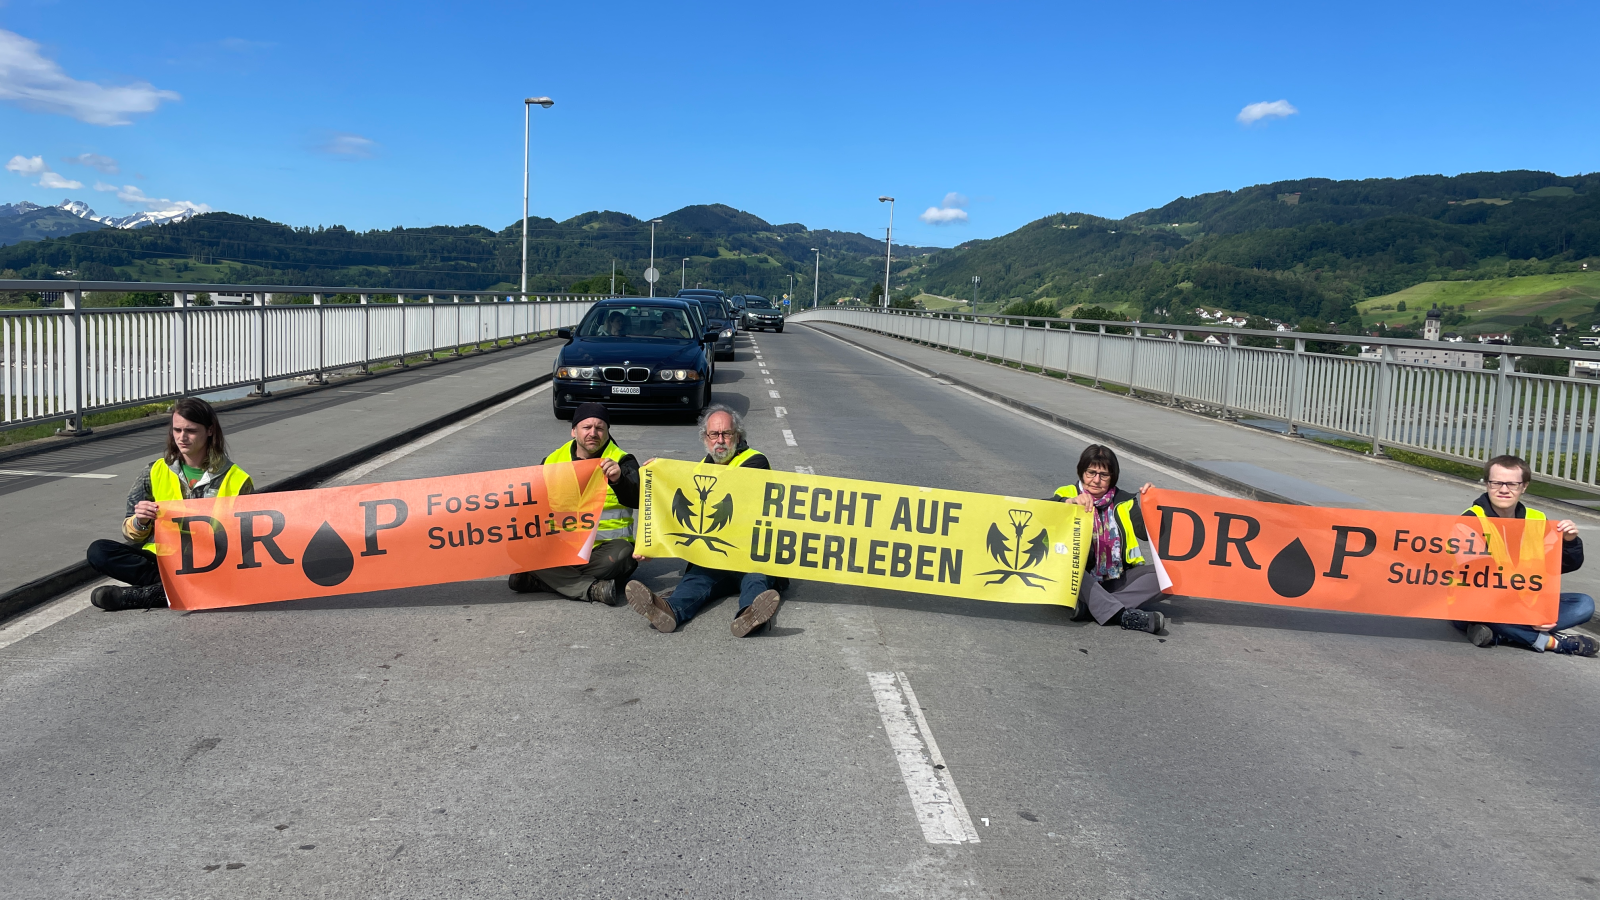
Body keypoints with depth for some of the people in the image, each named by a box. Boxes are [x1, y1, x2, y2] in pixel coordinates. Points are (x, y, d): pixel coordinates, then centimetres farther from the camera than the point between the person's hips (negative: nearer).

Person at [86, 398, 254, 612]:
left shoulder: (236, 480, 3)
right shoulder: (156, 472, 9)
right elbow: (131, 534, 11)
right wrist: (140, 522, -11)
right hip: (158, 560, 2)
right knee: (98, 552, -21)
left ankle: (133, 596, -24)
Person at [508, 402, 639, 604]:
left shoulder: (622, 461, 1)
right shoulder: (554, 460, 10)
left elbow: (638, 500, -17)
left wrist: (618, 480, -38)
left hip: (604, 548, -2)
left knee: (621, 554, -34)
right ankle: (592, 589, -33)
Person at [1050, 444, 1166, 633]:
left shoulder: (1123, 501, 12)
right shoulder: (1067, 495, 4)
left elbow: (1146, 533, -1)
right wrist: (1070, 502, -32)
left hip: (1117, 580, 4)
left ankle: (1092, 605, -31)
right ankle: (1124, 615, -42)